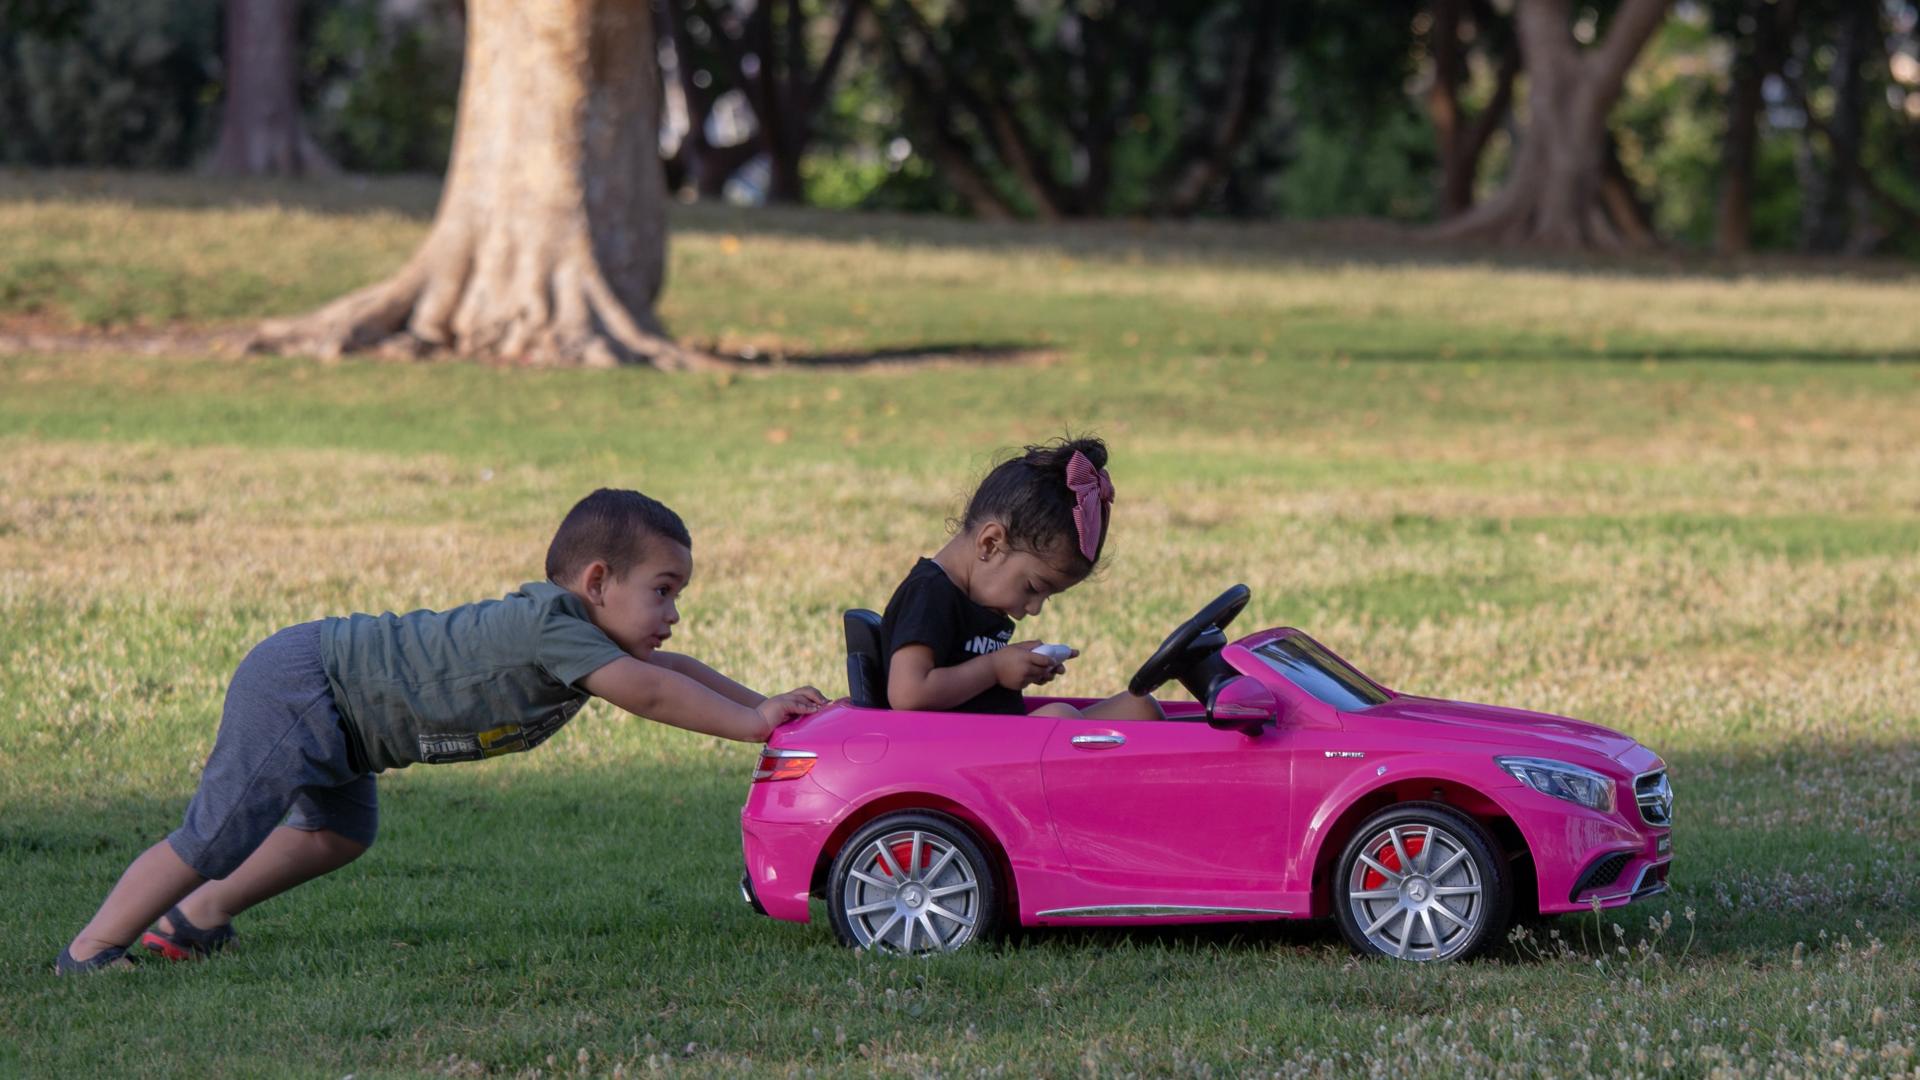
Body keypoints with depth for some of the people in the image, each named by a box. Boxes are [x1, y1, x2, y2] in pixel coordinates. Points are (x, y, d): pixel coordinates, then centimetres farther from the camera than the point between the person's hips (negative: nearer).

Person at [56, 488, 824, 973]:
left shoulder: (581, 633, 3)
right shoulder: (551, 624, -26)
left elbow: (669, 672, 15)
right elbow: (647, 691, -31)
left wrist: (765, 705, 7)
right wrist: (751, 723, -24)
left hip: (327, 692, 10)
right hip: (294, 687, -10)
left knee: (337, 831, 25)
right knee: (221, 834, -12)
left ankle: (191, 920, 36)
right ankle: (90, 951, -4)